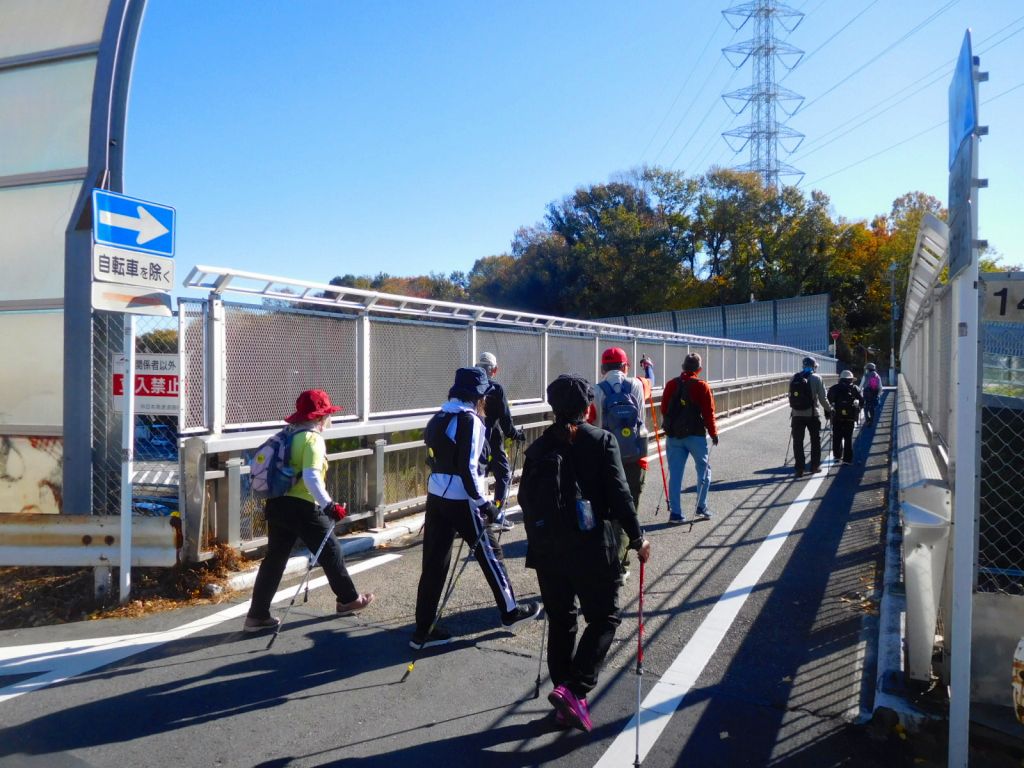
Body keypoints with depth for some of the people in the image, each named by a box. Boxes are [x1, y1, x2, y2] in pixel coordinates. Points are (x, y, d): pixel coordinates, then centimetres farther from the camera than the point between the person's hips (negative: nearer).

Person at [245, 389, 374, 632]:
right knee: (330, 552, 9)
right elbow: (311, 477, -25)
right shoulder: (313, 439, -12)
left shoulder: (288, 435, 13)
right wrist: (328, 505, -31)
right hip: (302, 507, -8)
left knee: (274, 558, 11)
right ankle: (348, 600, 23)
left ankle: (257, 615, 12)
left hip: (277, 504, 8)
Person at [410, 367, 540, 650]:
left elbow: (440, 460, 13)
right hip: (462, 501, -7)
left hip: (436, 497, 7)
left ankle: (423, 631, 12)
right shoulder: (470, 420, -14)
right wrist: (482, 502, -13)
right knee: (489, 553, 11)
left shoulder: (437, 419, 11)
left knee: (434, 563, 8)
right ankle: (510, 610, 28)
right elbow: (468, 469, -19)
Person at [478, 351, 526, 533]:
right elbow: (505, 419, -11)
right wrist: (516, 434, 5)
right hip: (492, 441, -5)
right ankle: (498, 516, 3)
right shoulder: (496, 389, -11)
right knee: (503, 474, 8)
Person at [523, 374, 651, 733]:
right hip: (591, 546, -4)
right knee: (603, 618, 10)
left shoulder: (539, 446, 3)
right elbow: (618, 494, -11)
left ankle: (566, 705, 23)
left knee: (560, 622, 15)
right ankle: (573, 689, -5)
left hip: (548, 547, 4)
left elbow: (526, 498, 6)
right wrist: (637, 538, -1)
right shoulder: (602, 441, -7)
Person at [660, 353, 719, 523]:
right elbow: (708, 412, -7)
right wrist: (713, 433, 6)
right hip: (696, 435, -3)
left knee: (675, 474, 4)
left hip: (673, 436, 3)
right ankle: (701, 508, 15)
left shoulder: (671, 385, 2)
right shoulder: (702, 386, -8)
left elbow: (664, 409, 8)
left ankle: (675, 513, 3)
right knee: (703, 471, 15)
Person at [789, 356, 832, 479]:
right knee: (815, 440, 16)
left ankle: (799, 469, 5)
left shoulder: (794, 378, 4)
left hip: (796, 414, 2)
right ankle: (815, 466, 22)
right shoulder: (816, 378, -5)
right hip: (811, 414, -2)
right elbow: (822, 398, -7)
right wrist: (828, 410, 6)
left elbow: (790, 396, 6)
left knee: (797, 442, 6)